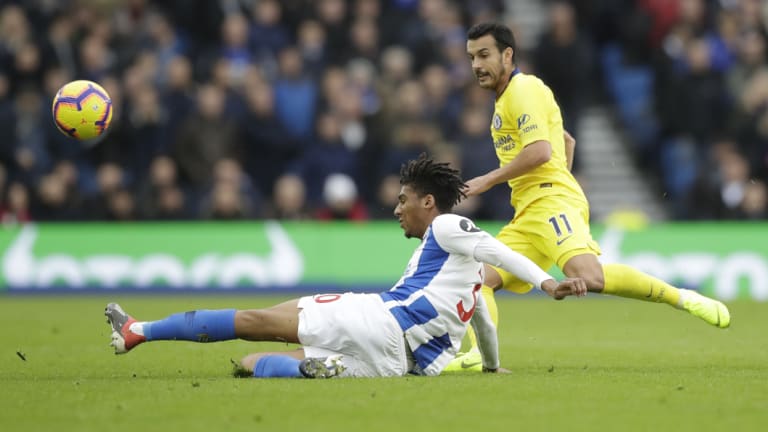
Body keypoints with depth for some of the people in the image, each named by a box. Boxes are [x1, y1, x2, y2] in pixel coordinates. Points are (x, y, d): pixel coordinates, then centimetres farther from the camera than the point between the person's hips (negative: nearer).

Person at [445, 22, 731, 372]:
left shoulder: (523, 89, -5)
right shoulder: (506, 98, 25)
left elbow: (540, 151, -18)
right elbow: (567, 141, 37)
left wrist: (488, 180, -12)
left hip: (551, 200, -10)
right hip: (528, 216, 10)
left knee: (588, 276, -31)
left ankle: (681, 297, -22)